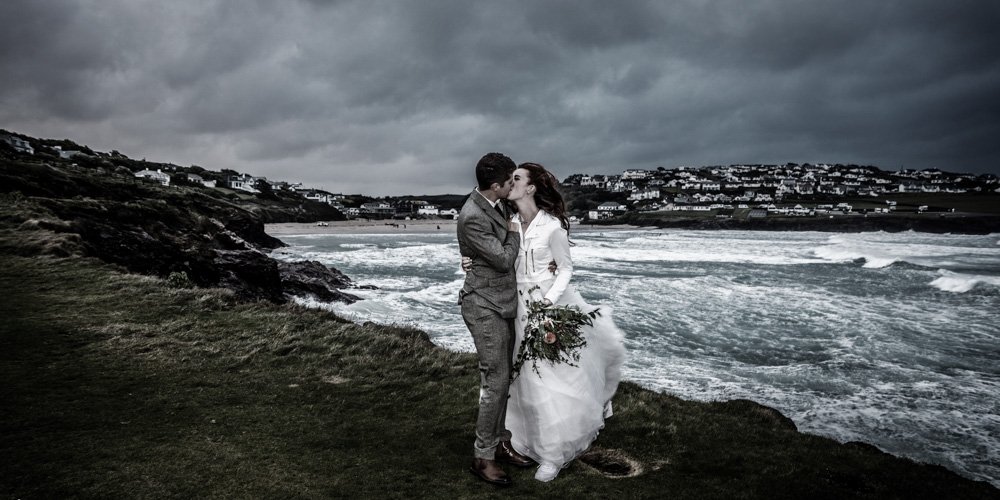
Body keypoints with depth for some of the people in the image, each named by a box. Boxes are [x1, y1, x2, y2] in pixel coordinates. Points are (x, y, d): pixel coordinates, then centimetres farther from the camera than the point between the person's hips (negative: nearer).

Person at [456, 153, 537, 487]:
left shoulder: (496, 203, 6)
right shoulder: (472, 217, -23)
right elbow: (503, 259, -17)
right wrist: (514, 233, -1)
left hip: (502, 304, 9)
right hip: (485, 306, -9)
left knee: (502, 378, 14)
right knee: (496, 381, -5)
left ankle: (501, 442, 27)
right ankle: (483, 457, 7)